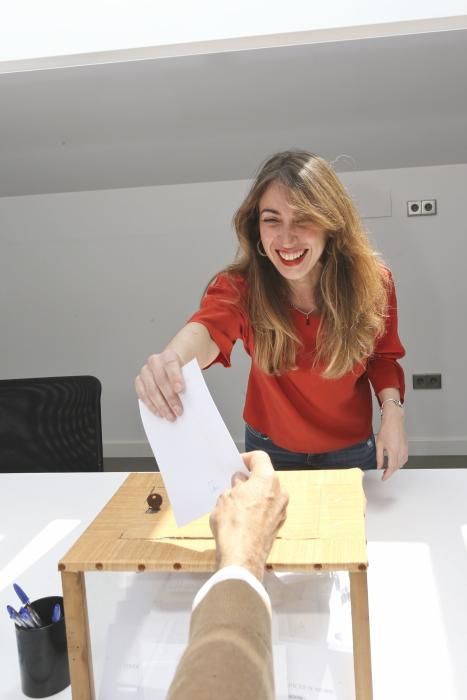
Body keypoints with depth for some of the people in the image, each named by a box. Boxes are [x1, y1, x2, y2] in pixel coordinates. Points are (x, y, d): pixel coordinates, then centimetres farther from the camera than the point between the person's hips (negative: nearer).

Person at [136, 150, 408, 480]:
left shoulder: (371, 281, -21)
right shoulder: (243, 284, -25)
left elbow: (382, 356, -4)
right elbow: (210, 327, -47)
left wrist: (392, 410, -22)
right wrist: (172, 359, -69)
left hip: (350, 451, 1)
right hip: (270, 449, 0)